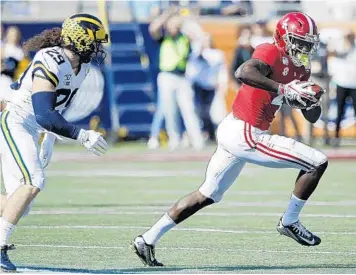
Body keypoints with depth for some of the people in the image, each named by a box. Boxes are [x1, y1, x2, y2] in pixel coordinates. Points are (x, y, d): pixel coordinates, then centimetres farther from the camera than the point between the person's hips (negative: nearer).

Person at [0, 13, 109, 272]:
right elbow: (44, 115, -32)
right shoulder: (50, 64, -25)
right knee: (33, 182, -26)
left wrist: (48, 143, 21)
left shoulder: (80, 66, 5)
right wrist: (82, 136, -32)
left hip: (30, 131, 10)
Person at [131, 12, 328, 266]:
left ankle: (147, 240, 23)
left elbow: (312, 117, 17)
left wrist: (312, 99, -5)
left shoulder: (300, 68, 14)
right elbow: (243, 72, -34)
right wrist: (283, 89, -38)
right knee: (318, 163, -6)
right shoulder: (272, 54, -13)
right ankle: (290, 222, 9)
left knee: (208, 195, 20)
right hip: (245, 136, -10)